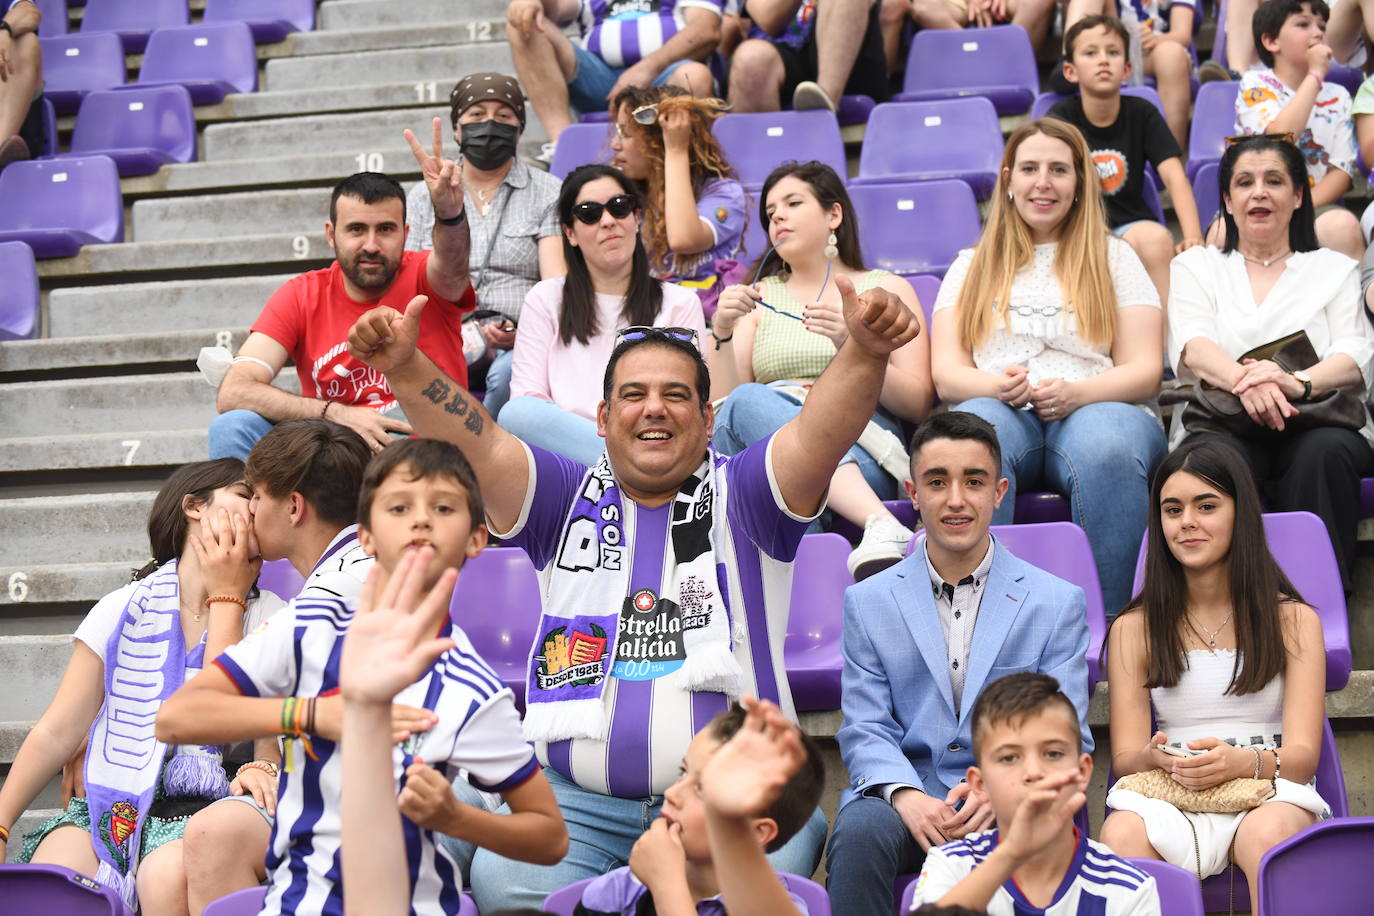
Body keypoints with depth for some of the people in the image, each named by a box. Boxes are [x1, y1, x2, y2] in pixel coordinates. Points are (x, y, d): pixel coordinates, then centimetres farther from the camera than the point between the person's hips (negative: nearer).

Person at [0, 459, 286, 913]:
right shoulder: (123, 610, 10)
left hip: (206, 804, -1)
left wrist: (226, 596, -3)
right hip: (117, 803, 2)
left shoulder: (265, 615, 6)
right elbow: (56, 733, 7)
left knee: (168, 875, -35)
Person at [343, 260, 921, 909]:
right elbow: (476, 445, -3)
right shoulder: (567, 498, 13)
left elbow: (818, 435, -11)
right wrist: (405, 368, -21)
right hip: (576, 799, 1)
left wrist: (865, 353, -31)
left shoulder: (741, 497, 8)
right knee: (502, 881, -25)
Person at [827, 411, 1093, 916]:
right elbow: (865, 730, 6)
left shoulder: (1059, 602, 10)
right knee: (859, 830, -33)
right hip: (904, 799, 2)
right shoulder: (867, 602, 13)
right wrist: (906, 796, -16)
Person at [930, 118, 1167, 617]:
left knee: (1108, 443, -38)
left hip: (1097, 412, 0)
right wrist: (997, 386, -12)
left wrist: (1077, 393, -12)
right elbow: (946, 374, 12)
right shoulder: (971, 267, 25)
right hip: (1002, 412, 1)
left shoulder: (1114, 257, 22)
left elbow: (1145, 371, 10)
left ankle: (1112, 623, -35)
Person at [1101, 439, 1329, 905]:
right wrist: (1157, 759, -20)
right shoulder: (1133, 630, 12)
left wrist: (1243, 761, -24)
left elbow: (1303, 756, 0)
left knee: (1268, 833, -38)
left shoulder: (1294, 621, 9)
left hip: (1269, 795, 0)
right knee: (1122, 835, -35)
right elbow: (1124, 757, 5)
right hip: (1167, 799, 1)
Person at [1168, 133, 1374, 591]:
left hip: (1319, 420, 1)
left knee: (1326, 451, -35)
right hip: (1222, 420, 0)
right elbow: (1192, 347, 1)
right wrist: (1244, 380, -24)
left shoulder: (1334, 269, 21)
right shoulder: (1195, 266, 21)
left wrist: (1296, 382, -22)